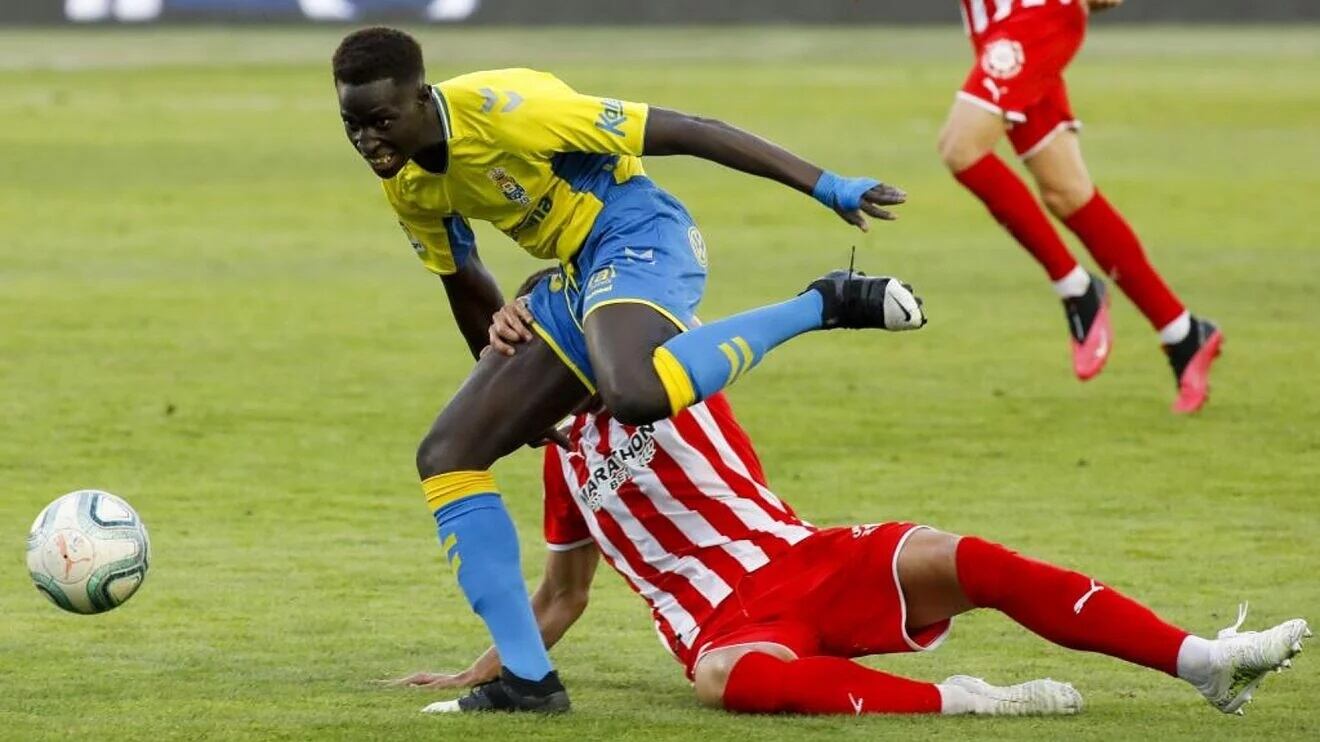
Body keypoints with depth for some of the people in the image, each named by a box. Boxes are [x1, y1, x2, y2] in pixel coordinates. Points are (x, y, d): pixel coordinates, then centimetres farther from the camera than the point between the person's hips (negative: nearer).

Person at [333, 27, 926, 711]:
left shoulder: (506, 110, -24)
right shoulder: (405, 182, 0)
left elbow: (687, 132, -21)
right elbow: (465, 286, 19)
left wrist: (827, 187, -22)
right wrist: (507, 390, 28)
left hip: (639, 241, -8)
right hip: (573, 281, 8)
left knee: (634, 394, -41)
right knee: (447, 455, 2)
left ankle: (821, 305, -21)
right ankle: (528, 678, 2)